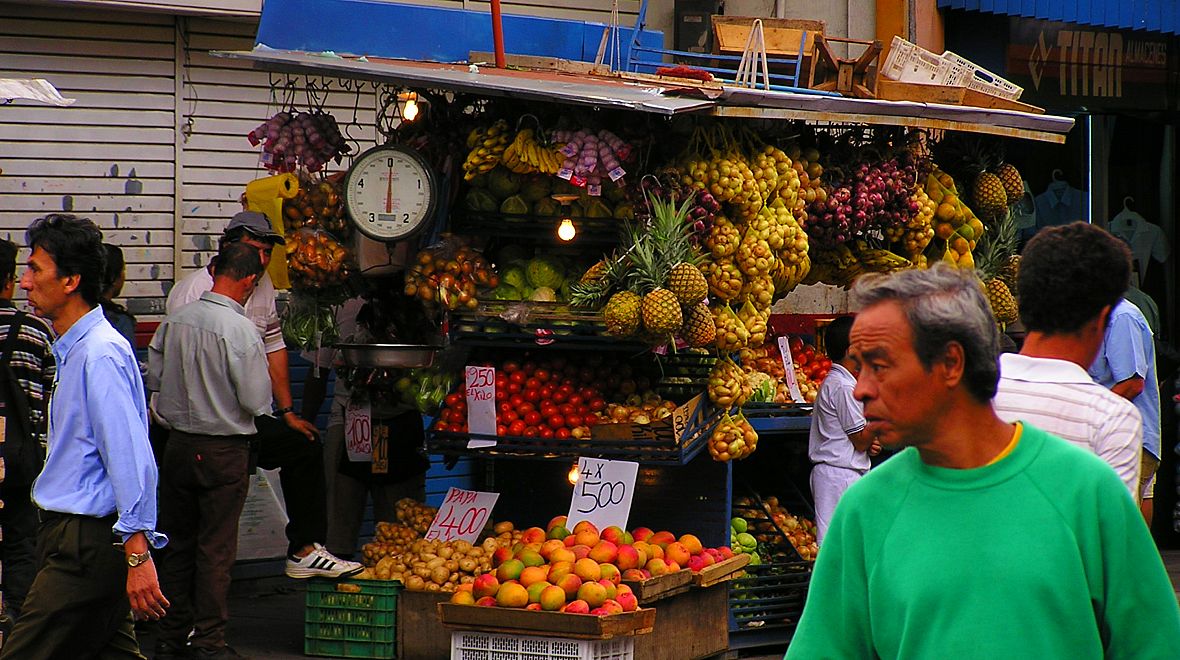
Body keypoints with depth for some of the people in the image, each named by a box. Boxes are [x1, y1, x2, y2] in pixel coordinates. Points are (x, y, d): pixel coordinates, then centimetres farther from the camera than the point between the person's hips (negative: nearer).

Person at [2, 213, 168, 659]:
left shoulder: (100, 354, -17)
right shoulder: (72, 350, 16)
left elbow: (131, 457, -23)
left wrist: (137, 553, -27)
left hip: (86, 545, -10)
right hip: (79, 536, 10)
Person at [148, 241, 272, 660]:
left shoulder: (174, 321, -2)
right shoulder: (240, 330, -18)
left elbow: (153, 377, 7)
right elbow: (257, 401, -16)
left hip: (177, 444, 5)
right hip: (224, 450, -5)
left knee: (177, 543, 15)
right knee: (216, 549, 4)